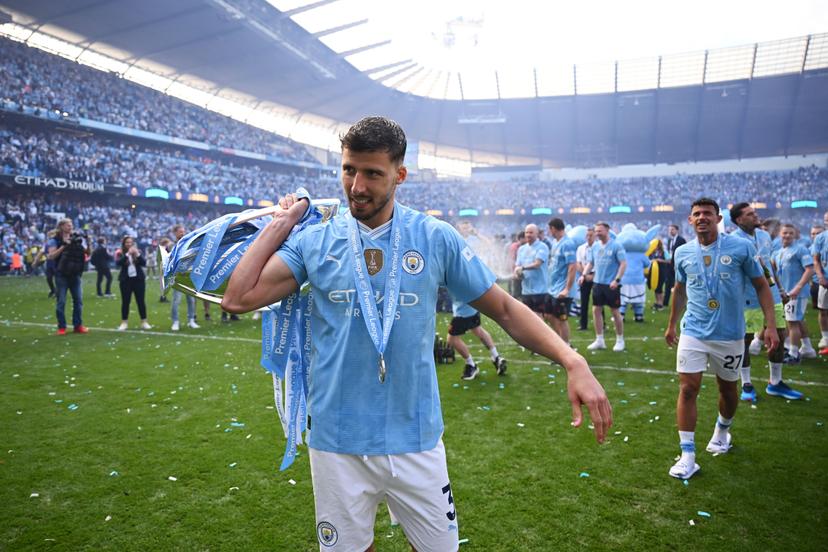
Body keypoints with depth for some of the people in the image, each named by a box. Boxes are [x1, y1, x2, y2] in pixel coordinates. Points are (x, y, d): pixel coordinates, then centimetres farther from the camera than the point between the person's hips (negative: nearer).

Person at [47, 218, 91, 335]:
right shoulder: (55, 240, -3)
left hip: (75, 274, 4)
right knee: (61, 301, 1)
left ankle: (78, 325, 13)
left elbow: (88, 252, 8)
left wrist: (86, 244, -11)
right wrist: (64, 246, -20)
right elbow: (51, 256, -14)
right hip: (61, 275, -3)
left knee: (78, 300, 4)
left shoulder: (76, 239, 7)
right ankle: (61, 327, 7)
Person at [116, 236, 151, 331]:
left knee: (141, 301, 3)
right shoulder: (121, 254, 2)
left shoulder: (138, 251, 6)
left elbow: (144, 263, -5)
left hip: (138, 279, 1)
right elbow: (118, 263, -16)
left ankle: (144, 322, 8)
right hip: (125, 280, -1)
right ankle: (124, 323, 10)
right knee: (125, 302, 3)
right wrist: (127, 254, -23)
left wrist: (138, 254, -19)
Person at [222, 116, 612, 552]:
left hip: (416, 439, 0)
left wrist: (573, 361, -15)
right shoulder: (315, 241, -2)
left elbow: (505, 309, -2)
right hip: (337, 442, 1)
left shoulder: (436, 238, -4)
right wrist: (280, 222, -4)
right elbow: (238, 299, -9)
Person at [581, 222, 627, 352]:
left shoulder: (616, 246, -10)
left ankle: (620, 340, 18)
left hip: (611, 285, -5)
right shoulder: (595, 246, 6)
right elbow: (590, 263, 13)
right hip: (597, 283, 5)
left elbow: (623, 264, -12)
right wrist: (584, 274, -2)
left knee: (615, 312, 4)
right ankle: (599, 340, 15)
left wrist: (617, 280, -21)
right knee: (596, 310, 5)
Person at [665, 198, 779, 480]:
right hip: (693, 332, 1)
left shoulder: (741, 247, -7)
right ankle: (687, 456, 0)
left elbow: (761, 286, -1)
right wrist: (671, 325, 21)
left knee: (728, 388, 15)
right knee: (688, 389, -7)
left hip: (730, 334, -1)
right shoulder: (682, 252, 1)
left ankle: (722, 431, 45)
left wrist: (771, 325, -8)